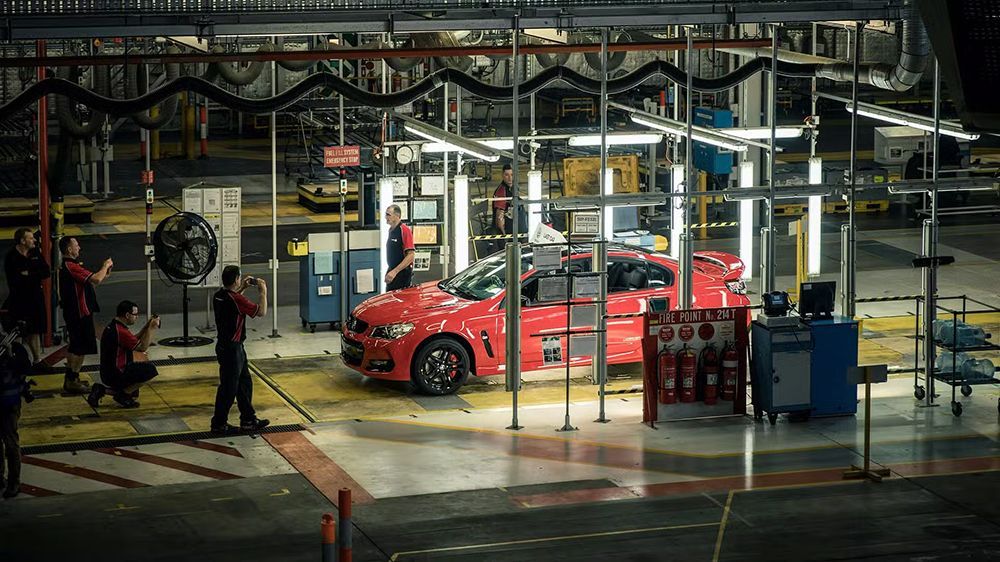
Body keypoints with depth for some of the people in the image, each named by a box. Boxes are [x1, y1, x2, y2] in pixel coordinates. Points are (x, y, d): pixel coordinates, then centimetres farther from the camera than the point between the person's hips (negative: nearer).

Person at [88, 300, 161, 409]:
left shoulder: (112, 326, 9)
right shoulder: (120, 331, -23)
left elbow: (135, 340, 20)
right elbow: (142, 347, -17)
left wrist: (147, 327, 12)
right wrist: (152, 328, -10)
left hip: (108, 373, 10)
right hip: (116, 375, -10)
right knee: (150, 370, -14)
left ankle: (103, 389, 13)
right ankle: (123, 394, -6)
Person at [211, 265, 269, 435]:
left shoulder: (219, 296, 3)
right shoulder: (236, 300, -24)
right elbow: (261, 311, -18)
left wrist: (242, 288, 24)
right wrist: (262, 291, -6)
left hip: (224, 345, 10)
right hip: (232, 349, -10)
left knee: (244, 383, 18)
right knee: (229, 387, 1)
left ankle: (248, 419, 26)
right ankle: (219, 424, 11)